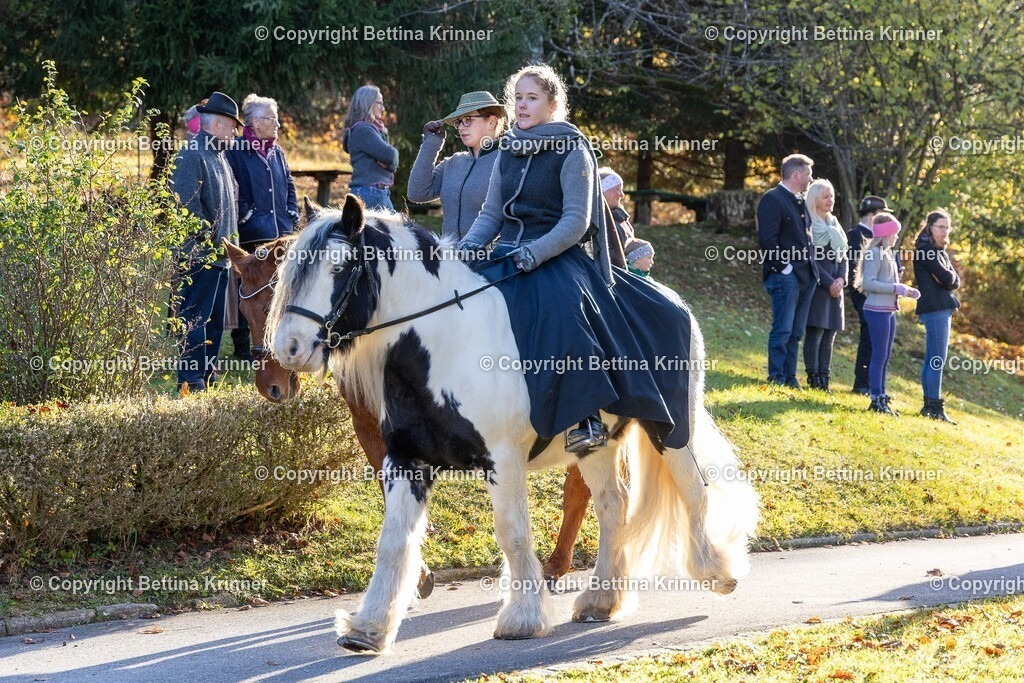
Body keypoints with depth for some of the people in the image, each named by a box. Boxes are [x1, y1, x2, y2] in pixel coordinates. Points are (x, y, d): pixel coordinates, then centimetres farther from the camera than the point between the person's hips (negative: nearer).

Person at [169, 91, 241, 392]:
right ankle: (190, 378, -6)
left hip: (219, 254, 10)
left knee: (215, 319, 15)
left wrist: (231, 240, 17)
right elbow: (187, 204, -21)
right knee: (196, 317, -8)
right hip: (201, 255, -10)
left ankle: (207, 374, 22)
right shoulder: (192, 155, -14)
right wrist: (208, 238, -19)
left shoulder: (218, 155, 18)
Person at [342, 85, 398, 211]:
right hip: (369, 193, -10)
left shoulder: (372, 129, 18)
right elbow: (389, 154, -18)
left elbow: (393, 161, 14)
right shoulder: (363, 130, -11)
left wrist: (387, 162, -8)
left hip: (380, 193, 10)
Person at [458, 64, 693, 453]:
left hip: (557, 258, -6)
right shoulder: (507, 152, 15)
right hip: (506, 257, 6)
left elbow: (575, 221, -11)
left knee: (561, 314, -37)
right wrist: (466, 248, -5)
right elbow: (491, 215, 14)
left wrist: (533, 254, -25)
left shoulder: (571, 151, -3)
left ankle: (587, 417, -37)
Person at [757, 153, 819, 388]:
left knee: (796, 332, 9)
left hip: (805, 276, 8)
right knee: (783, 330, -8)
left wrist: (811, 270, 13)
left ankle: (790, 378, 13)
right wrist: (784, 267, -17)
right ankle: (776, 379, -5)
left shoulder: (800, 202, 19)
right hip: (785, 275, -8)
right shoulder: (772, 199, -8)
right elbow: (767, 239, -15)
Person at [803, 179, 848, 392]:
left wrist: (841, 279, -1)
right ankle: (813, 380, -10)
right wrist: (828, 283, -14)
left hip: (835, 286, 7)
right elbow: (810, 258, -11)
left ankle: (824, 379, 4)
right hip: (817, 284, -7)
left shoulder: (834, 225, 19)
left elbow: (843, 256, 17)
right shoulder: (809, 225, -5)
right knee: (815, 332, -10)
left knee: (829, 335, 4)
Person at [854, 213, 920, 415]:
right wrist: (896, 288, -19)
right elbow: (869, 283, -20)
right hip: (877, 310, -10)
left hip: (888, 311, 10)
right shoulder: (874, 253, -12)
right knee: (879, 355, -8)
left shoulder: (887, 254, 16)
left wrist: (906, 290, 7)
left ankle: (881, 397, 18)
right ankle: (876, 399, -5)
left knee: (885, 356, 12)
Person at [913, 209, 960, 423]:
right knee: (937, 359, -11)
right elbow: (945, 277, -17)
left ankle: (929, 404, 14)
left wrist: (947, 278, -9)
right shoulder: (925, 249, -9)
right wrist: (950, 276, 3)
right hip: (934, 308, -10)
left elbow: (955, 281, 9)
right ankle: (935, 406, -12)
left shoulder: (939, 251, 19)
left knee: (931, 359, 11)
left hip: (943, 308, 10)